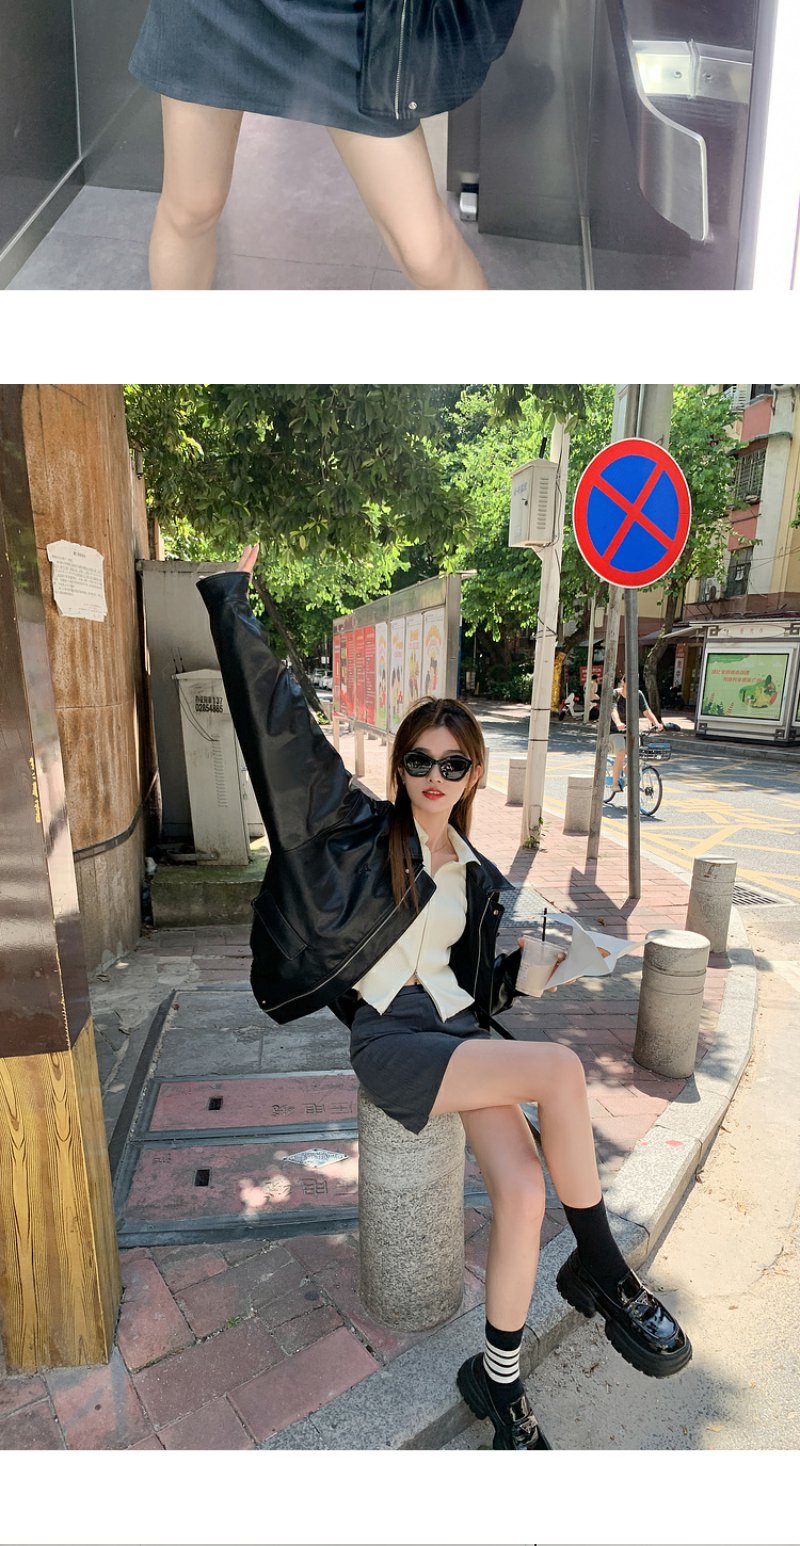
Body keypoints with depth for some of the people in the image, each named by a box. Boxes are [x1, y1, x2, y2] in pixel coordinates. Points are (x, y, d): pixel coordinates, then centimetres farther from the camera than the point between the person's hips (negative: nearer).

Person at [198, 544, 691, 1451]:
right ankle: (601, 1272, -2)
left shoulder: (479, 876, 12)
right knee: (561, 1071, -25)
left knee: (523, 1191, -15)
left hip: (459, 1028, 5)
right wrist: (231, 594, -4)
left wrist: (528, 965, 3)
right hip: (388, 1040, -5)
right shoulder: (359, 826, -3)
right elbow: (275, 716, -8)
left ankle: (498, 1383, 11)